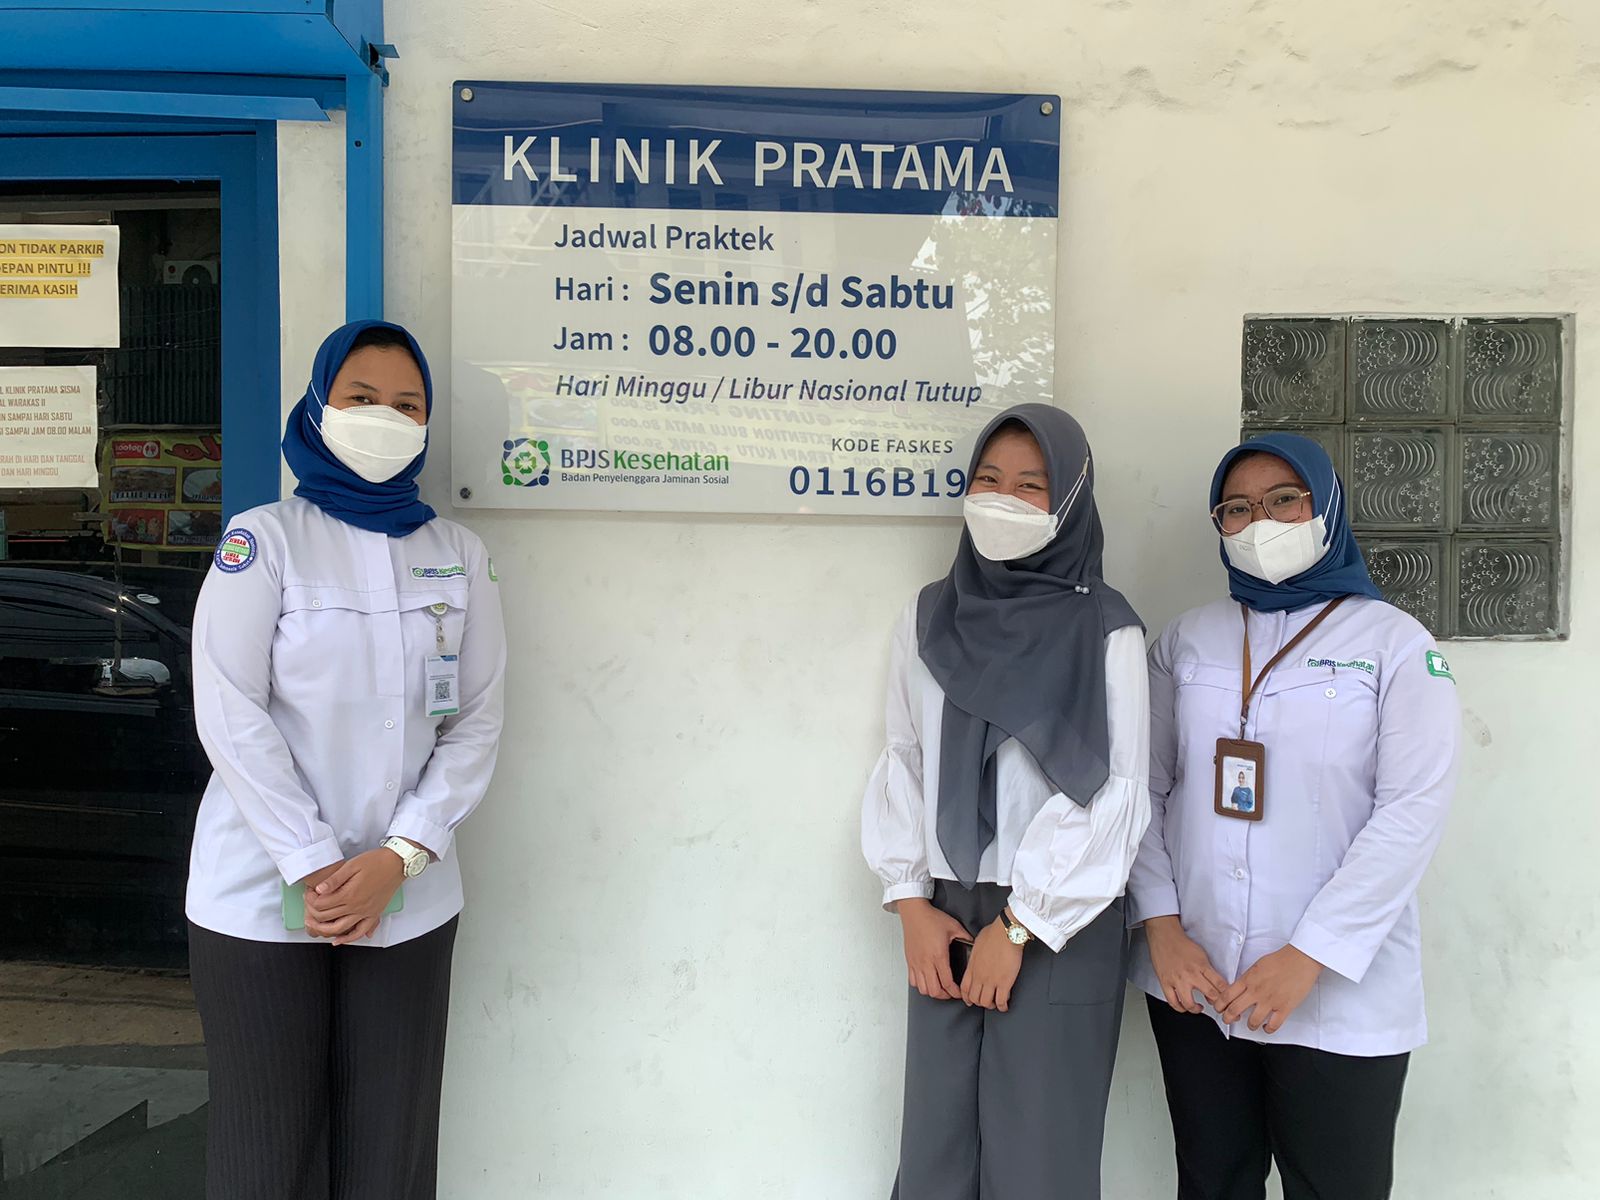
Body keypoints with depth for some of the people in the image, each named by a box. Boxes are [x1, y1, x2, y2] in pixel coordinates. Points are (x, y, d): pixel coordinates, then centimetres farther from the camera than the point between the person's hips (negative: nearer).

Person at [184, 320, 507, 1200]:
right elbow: (231, 715, -8)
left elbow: (477, 721, 2)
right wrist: (312, 867, -12)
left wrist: (397, 858, -9)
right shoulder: (265, 540, -2)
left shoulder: (458, 556, 6)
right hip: (264, 896, -2)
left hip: (409, 899, 2)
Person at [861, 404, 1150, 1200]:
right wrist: (911, 904, -1)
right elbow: (903, 763, 8)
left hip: (1059, 928, -3)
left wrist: (1017, 925, -10)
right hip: (945, 916, 4)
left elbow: (1112, 795, -11)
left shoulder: (1105, 630, -8)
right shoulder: (928, 616, 6)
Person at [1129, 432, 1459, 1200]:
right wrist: (1161, 926, -6)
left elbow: (1413, 811, -11)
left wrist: (1311, 957, -15)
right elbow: (1146, 789, 5)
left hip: (1341, 999, -3)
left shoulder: (1396, 644, -3)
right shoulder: (1188, 639, 7)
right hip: (1194, 983, 3)